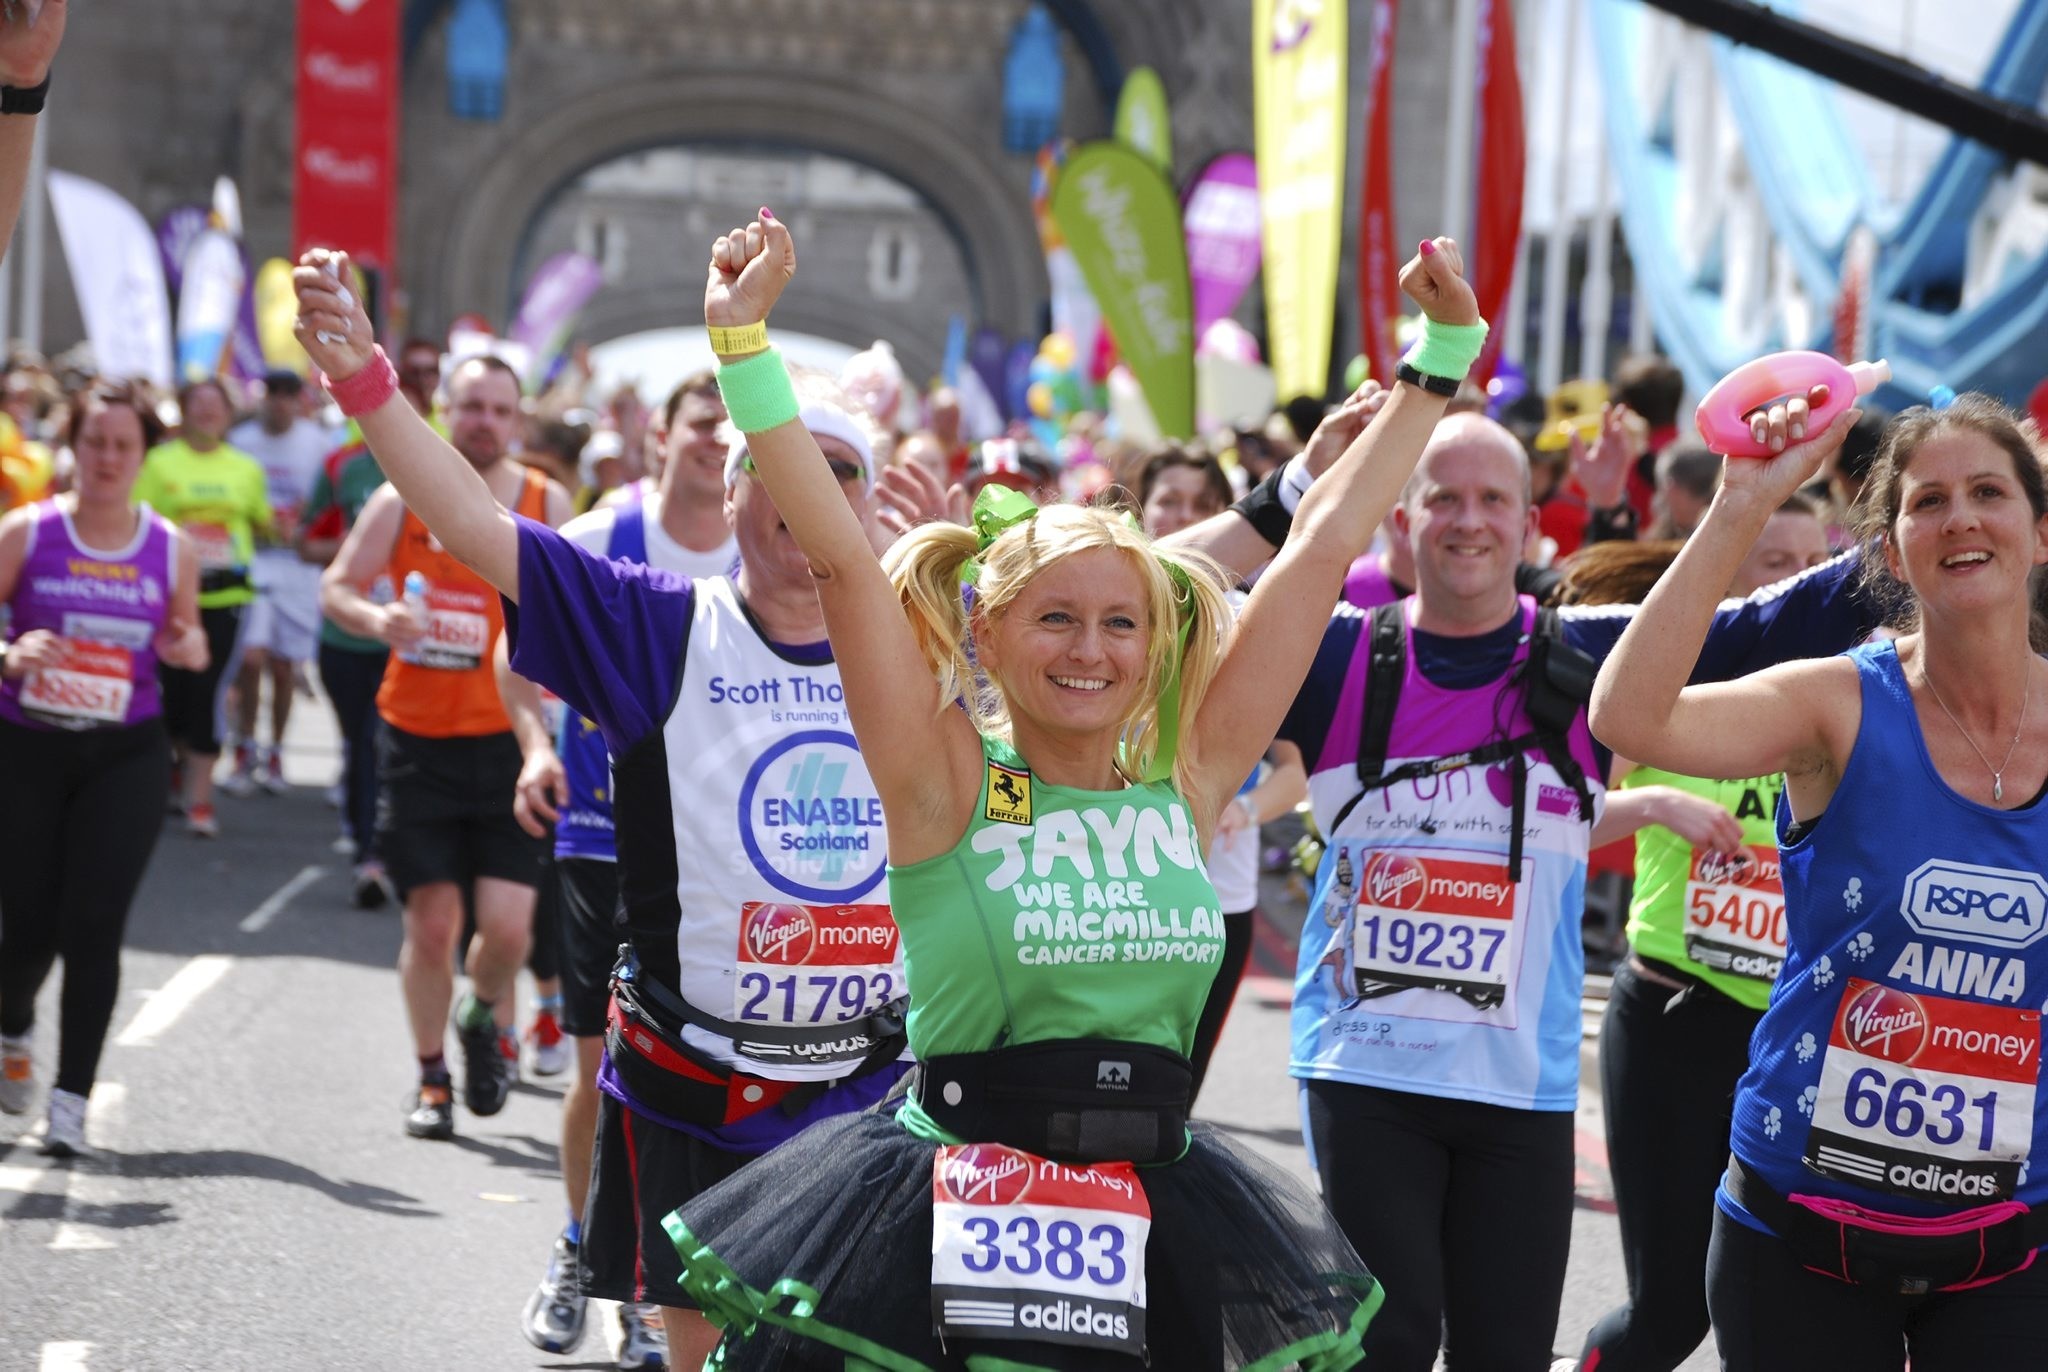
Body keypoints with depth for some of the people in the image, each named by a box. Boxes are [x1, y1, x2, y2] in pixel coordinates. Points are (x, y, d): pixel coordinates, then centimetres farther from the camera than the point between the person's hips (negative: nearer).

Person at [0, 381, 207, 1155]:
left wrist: (188, 649, -8)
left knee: (93, 926, -10)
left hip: (125, 757, 1)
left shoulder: (171, 550, 2)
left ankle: (72, 1097, -4)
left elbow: (189, 638, 15)